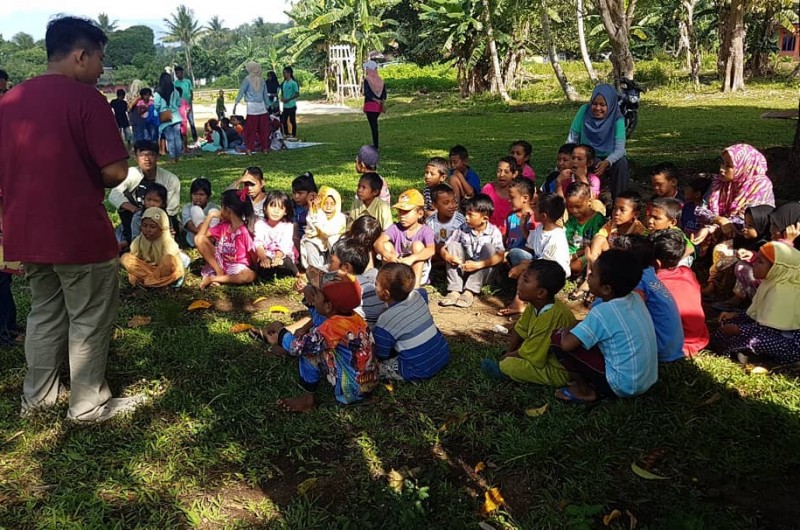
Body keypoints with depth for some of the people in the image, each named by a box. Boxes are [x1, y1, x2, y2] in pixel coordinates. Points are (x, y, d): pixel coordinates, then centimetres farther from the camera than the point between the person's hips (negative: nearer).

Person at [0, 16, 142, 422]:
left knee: (44, 314, 22)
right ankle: (88, 405, 19)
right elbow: (116, 170, -18)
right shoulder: (85, 97, -14)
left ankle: (37, 396, 32)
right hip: (79, 233, -7)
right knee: (89, 321, 8)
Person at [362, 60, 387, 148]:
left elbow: (366, 93, -15)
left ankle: (376, 145, -4)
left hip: (370, 105, -6)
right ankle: (375, 144, 24)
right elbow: (384, 93, 5)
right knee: (374, 124, 20)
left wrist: (375, 100, -13)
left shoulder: (367, 79, -8)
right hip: (378, 106, 6)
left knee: (373, 125, -4)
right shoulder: (380, 80, 9)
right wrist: (383, 102, -3)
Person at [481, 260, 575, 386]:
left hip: (558, 372, -9)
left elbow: (529, 355, -24)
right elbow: (519, 330, 8)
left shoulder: (549, 318, -34)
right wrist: (509, 352, 2)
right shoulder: (535, 305, -8)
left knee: (509, 365, -23)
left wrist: (508, 356, -7)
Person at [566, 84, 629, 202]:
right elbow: (572, 138, -9)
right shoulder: (584, 110, -14)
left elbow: (620, 149, -27)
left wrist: (607, 162, -47)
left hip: (609, 160, 0)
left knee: (621, 163, -31)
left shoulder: (617, 119, -17)